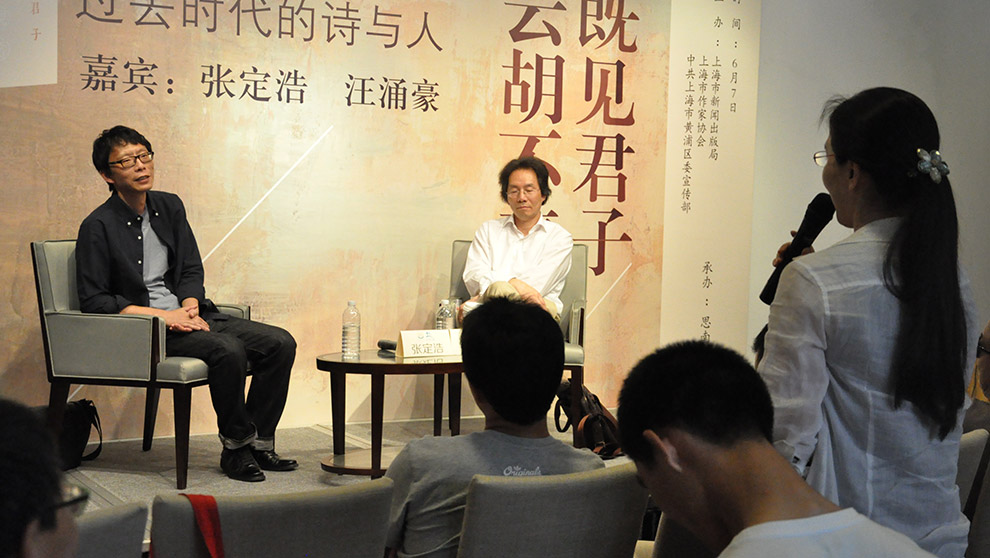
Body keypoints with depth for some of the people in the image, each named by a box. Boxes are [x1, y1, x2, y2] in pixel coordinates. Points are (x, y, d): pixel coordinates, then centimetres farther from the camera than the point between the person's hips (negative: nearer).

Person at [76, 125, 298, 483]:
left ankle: (259, 444, -4)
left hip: (188, 315, 7)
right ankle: (236, 446, -13)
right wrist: (162, 316, -17)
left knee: (280, 343, -10)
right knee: (228, 349, -32)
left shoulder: (170, 206, 13)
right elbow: (94, 301, -10)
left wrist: (190, 308, -8)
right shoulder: (98, 227, -6)